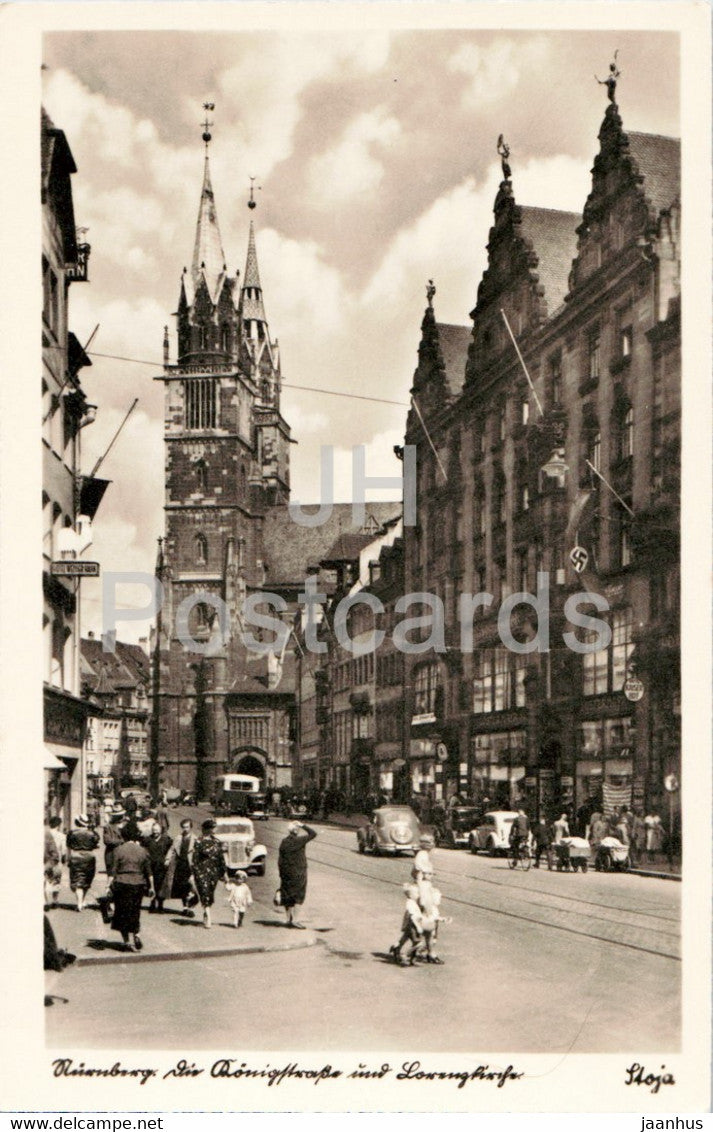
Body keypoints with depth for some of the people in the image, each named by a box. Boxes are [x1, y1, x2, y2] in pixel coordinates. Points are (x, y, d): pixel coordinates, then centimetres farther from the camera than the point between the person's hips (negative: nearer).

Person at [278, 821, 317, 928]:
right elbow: (313, 834, -4)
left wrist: (281, 873, 11)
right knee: (299, 897, 3)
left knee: (287, 896, 12)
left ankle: (289, 919, 17)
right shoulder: (300, 840, -14)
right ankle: (294, 920, -5)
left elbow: (280, 860, 3)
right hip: (299, 874, -4)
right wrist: (303, 825, -2)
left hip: (286, 873, 4)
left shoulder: (283, 842, 0)